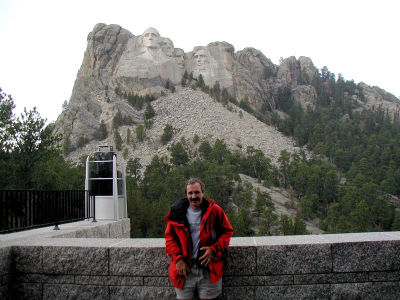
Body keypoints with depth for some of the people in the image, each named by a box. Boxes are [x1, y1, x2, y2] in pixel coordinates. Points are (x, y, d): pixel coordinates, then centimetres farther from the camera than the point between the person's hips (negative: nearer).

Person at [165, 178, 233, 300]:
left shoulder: (214, 210, -3)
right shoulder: (177, 212, 0)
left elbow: (227, 231, 5)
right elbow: (169, 237, 6)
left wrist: (214, 249, -9)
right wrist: (177, 258, -6)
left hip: (208, 267, -1)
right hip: (184, 268, 1)